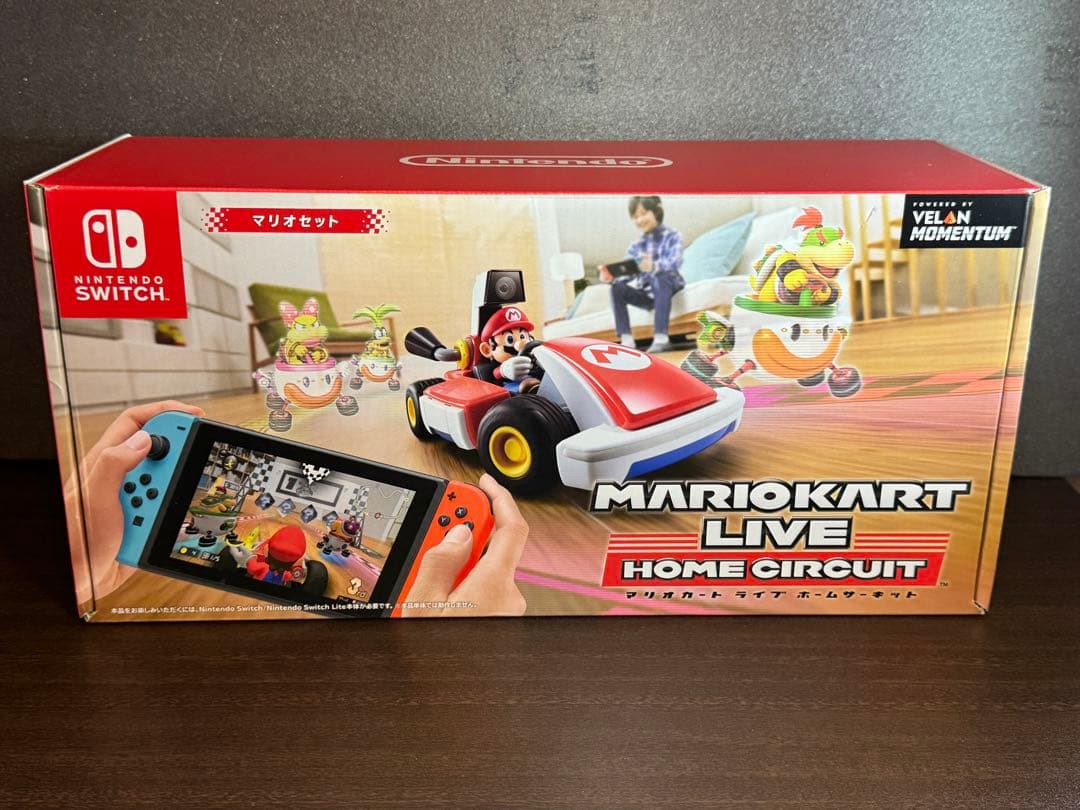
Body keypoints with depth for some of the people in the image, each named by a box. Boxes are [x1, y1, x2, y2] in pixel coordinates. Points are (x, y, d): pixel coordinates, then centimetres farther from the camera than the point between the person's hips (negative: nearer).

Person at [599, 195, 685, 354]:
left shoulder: (672, 236, -2)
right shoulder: (636, 247, 10)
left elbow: (675, 262, -22)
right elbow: (626, 273, 0)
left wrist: (654, 266, -44)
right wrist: (611, 277, -25)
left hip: (669, 288, -5)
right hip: (647, 294, 5)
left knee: (662, 278, -37)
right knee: (617, 288, -18)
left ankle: (661, 337, -46)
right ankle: (626, 339, -24)